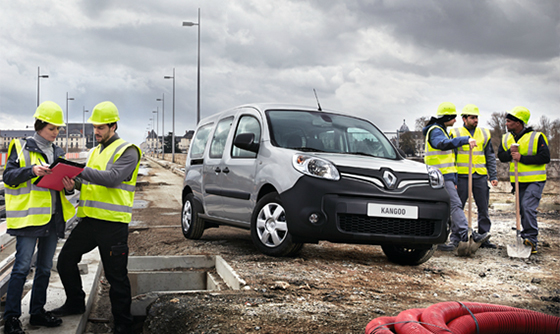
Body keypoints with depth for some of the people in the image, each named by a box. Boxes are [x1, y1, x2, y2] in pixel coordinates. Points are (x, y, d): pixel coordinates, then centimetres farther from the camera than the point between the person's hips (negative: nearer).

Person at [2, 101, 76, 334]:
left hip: (53, 217, 6)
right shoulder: (21, 147, -2)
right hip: (29, 216, -6)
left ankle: (37, 312, 21)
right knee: (22, 266, -8)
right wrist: (31, 171, -25)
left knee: (45, 267, 11)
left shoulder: (57, 152, 16)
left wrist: (69, 187, -1)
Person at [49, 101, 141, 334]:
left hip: (113, 224, -8)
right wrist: (76, 183, -3)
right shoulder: (96, 151, 19)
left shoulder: (127, 151, -7)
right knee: (66, 260, 12)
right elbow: (91, 182, 19)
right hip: (89, 219, 8)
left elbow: (113, 178, -21)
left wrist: (81, 171, -23)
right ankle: (75, 303, 32)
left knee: (116, 276, -1)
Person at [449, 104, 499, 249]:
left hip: (481, 176, 3)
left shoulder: (484, 134, 13)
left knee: (483, 209, 5)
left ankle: (484, 238, 12)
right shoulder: (456, 133, 2)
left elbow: (490, 157, 16)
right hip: (462, 176, -3)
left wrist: (493, 176, 7)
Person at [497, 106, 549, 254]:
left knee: (528, 207, -19)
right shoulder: (506, 138, 8)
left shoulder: (537, 137, -11)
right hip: (518, 181, 6)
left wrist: (522, 158, -22)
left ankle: (531, 240, -14)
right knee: (522, 210, 8)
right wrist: (511, 152, -15)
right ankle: (529, 241, 17)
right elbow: (501, 156, 6)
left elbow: (545, 157, -17)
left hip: (534, 180, -6)